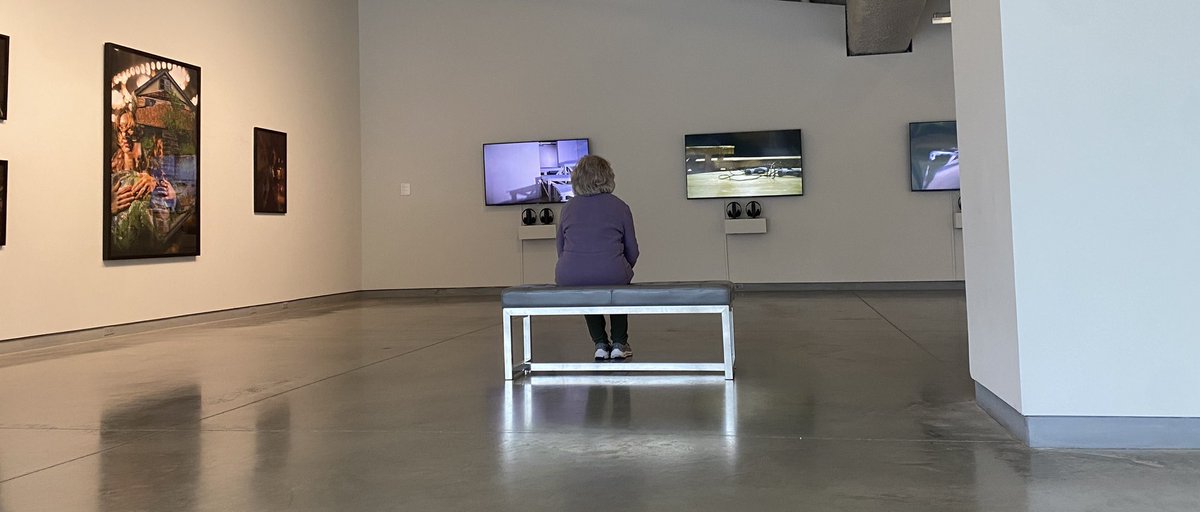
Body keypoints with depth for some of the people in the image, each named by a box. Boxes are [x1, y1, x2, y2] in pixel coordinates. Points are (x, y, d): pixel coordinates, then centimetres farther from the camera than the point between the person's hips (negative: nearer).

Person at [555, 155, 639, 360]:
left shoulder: (568, 207, 11)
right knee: (619, 284, 35)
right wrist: (623, 270, 28)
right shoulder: (619, 206, 5)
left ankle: (601, 344, 31)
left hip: (569, 278, 2)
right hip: (612, 276, -1)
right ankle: (619, 344, 30)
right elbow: (632, 251, 7)